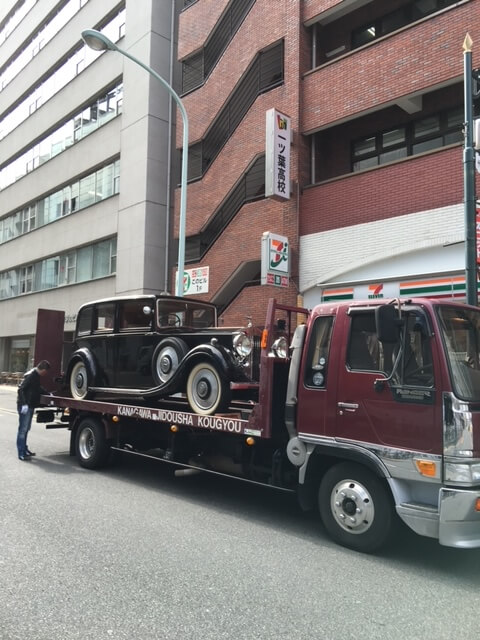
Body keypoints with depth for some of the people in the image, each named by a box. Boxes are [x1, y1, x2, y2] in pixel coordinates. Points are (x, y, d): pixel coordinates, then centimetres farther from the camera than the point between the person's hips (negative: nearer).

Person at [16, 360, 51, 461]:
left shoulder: (36, 376, 11)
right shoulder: (30, 375, -18)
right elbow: (21, 389, -22)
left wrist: (48, 393, 24)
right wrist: (24, 404, -27)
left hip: (30, 406, 10)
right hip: (25, 407, -10)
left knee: (26, 429, 17)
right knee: (23, 429, -5)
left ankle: (24, 449, 28)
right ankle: (21, 454, -1)